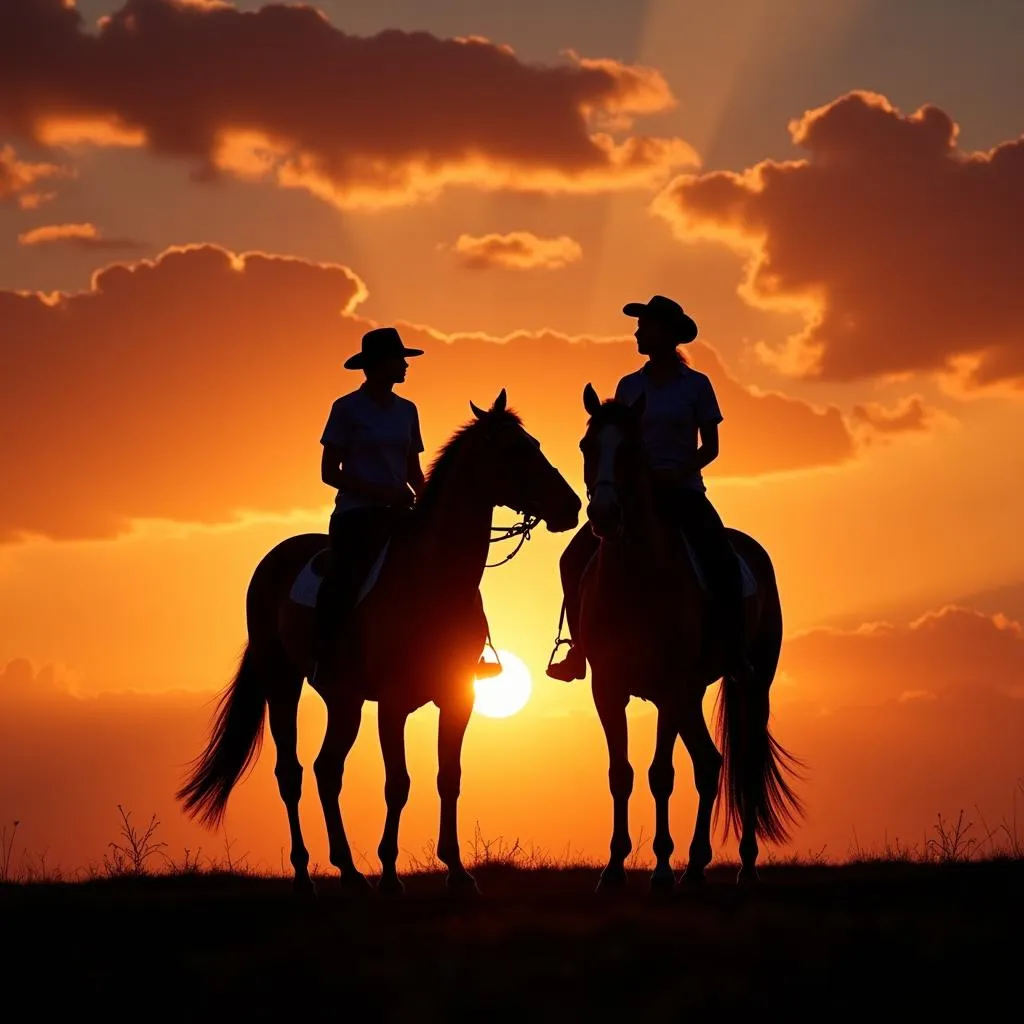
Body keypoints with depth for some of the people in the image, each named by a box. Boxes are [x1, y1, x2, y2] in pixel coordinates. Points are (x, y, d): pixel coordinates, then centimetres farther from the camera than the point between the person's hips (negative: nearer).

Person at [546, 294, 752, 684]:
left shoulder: (696, 386, 1)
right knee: (575, 558, -12)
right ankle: (579, 651, -3)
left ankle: (734, 652, -24)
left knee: (721, 561, -29)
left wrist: (679, 473, -16)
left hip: (682, 491, -3)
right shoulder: (629, 386, 10)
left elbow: (710, 446, 1)